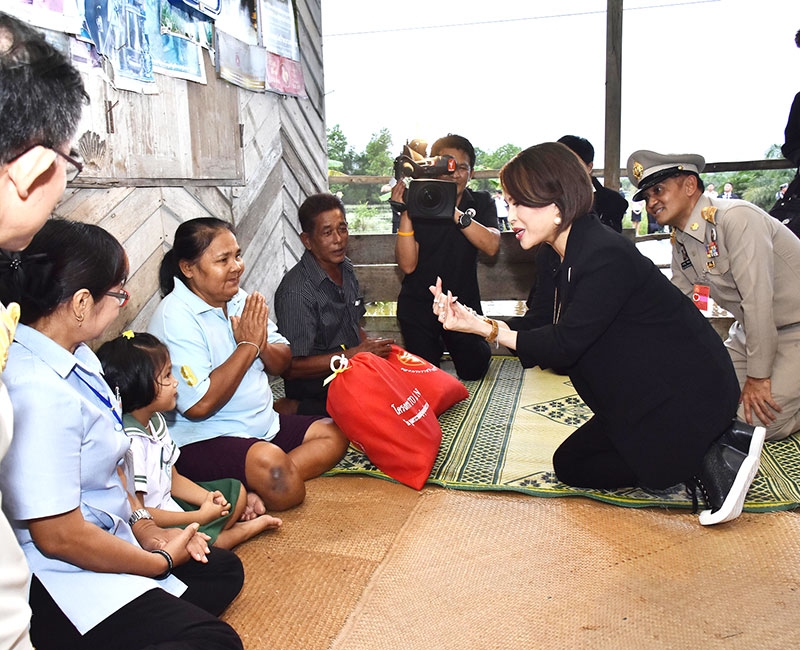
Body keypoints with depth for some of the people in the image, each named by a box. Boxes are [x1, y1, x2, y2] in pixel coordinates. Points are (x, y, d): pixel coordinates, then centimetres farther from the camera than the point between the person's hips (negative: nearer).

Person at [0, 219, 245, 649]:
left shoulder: (76, 356, 0)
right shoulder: (39, 394, -29)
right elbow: (59, 536, -25)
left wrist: (144, 525, 3)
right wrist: (162, 561, -11)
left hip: (103, 538, 10)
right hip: (58, 583, -10)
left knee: (223, 569, 20)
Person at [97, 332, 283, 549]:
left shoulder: (155, 420, 4)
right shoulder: (130, 442, -27)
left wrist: (209, 498, -5)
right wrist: (200, 517, -20)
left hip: (168, 508, 10)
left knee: (237, 491, 18)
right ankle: (245, 530, -2)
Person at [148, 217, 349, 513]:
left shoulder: (239, 298, 8)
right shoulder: (175, 318, -17)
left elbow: (282, 363, 13)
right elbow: (199, 405, -25)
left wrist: (263, 345, -12)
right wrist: (248, 345, -17)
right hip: (203, 440, -10)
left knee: (335, 433, 1)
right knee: (270, 461, -38)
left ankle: (252, 491, -13)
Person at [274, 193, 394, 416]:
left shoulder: (345, 268, 8)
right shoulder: (296, 292, -20)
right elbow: (291, 367, -21)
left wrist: (372, 348, -3)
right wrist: (355, 354, -19)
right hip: (317, 391, -9)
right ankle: (292, 409, -5)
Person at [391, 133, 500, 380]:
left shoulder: (481, 203, -1)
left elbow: (492, 246, -21)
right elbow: (407, 265, -17)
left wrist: (456, 213, -33)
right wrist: (405, 213, -26)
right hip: (418, 306, -1)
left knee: (474, 371, 3)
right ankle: (436, 347, 33)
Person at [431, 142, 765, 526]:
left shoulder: (605, 257, -26)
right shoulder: (578, 252, 4)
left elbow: (563, 346, -25)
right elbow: (547, 326, 2)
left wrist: (483, 328, -26)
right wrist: (472, 320, -9)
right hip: (648, 392, 9)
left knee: (571, 466, -1)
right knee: (573, 456, 16)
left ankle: (707, 463, -4)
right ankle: (714, 441, 11)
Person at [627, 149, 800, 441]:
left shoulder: (736, 219, -25)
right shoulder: (680, 242, 2)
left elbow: (758, 298, -26)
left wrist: (757, 376, -21)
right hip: (751, 329, 8)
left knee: (758, 421, -17)